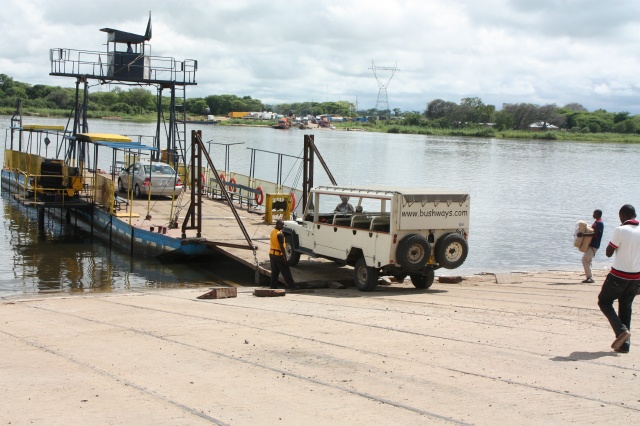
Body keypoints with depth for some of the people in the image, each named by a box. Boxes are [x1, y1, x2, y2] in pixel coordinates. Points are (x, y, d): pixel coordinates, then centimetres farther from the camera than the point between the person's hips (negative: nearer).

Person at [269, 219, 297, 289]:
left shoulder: (272, 232, 9)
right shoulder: (280, 234, -19)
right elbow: (282, 247, -20)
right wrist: (285, 259, -17)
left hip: (272, 254, 8)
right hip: (278, 255, -8)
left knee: (274, 272, 11)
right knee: (286, 272, 1)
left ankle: (273, 286, 11)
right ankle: (292, 286, 7)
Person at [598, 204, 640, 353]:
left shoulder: (620, 230, -14)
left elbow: (608, 253, -9)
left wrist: (611, 242, 5)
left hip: (619, 276, -5)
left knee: (604, 302, 11)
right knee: (626, 308, 15)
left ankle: (621, 330, -9)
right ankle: (624, 344, 11)